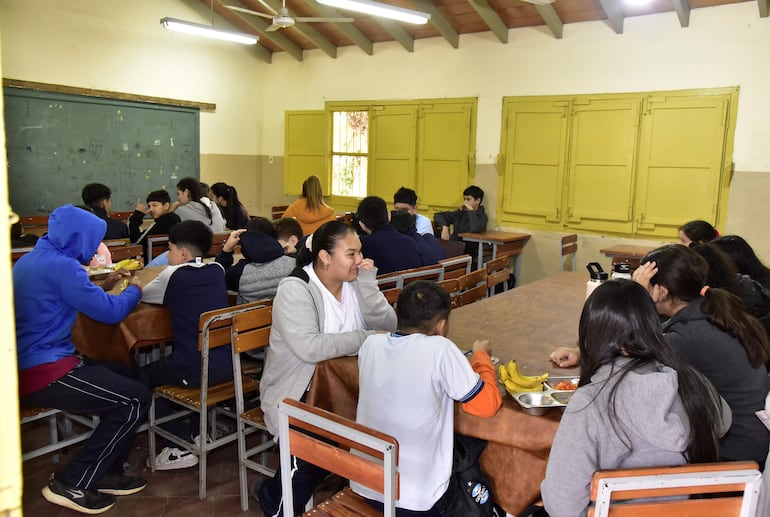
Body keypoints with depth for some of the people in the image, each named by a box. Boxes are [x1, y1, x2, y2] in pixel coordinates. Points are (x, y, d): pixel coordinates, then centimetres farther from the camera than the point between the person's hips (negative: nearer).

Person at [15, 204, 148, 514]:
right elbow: (110, 313, -15)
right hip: (42, 372, -11)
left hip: (28, 365, 11)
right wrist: (134, 290, 3)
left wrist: (104, 287, 19)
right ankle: (71, 482, 2)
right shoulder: (61, 265, -19)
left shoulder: (33, 259, 13)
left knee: (125, 380, 16)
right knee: (136, 398, -7)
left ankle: (106, 473, 20)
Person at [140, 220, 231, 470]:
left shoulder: (173, 275, -6)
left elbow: (144, 295, 10)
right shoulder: (217, 270, 8)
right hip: (226, 365, 7)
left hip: (194, 371, -7)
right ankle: (198, 434, 36)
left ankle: (181, 448, 12)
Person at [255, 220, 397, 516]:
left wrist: (367, 284, -16)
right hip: (296, 394, -5)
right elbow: (309, 348, -30)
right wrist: (364, 338, -24)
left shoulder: (353, 282, 2)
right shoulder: (295, 290, -17)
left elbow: (387, 326, -5)